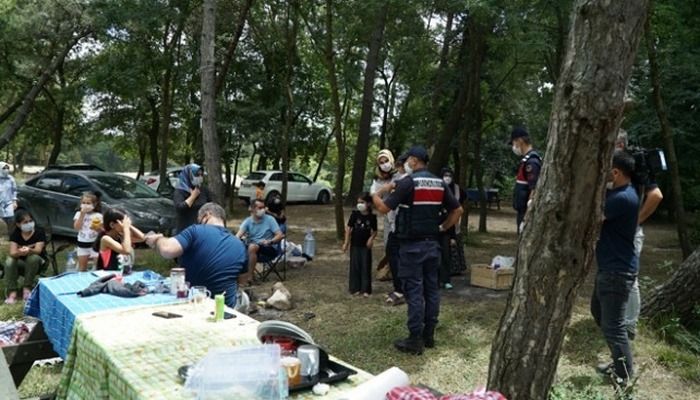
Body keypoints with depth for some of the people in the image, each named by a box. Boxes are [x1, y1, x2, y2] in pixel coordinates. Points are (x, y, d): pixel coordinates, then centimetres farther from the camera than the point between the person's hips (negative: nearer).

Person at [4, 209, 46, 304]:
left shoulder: (39, 233, -13)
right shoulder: (15, 234, -7)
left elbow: (38, 250, -27)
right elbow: (12, 253, -20)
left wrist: (29, 250, -52)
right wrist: (19, 252, -46)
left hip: (37, 262, -2)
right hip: (21, 262, 2)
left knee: (33, 257, -36)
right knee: (9, 263, -30)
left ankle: (27, 287, -23)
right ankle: (12, 292, -27)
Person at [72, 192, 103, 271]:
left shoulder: (98, 216, -4)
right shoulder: (79, 214, 2)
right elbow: (77, 227, -12)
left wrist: (97, 228, -23)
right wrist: (82, 214, -15)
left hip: (95, 244, -2)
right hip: (82, 244, 2)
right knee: (82, 267, 12)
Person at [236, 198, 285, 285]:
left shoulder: (270, 219, -3)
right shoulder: (248, 221, 4)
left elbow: (280, 235, -10)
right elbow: (238, 235, -9)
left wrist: (270, 241, -29)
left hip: (269, 248, -3)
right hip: (251, 247, 3)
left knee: (252, 246, -34)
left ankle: (249, 276, -26)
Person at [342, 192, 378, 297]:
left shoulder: (372, 217, -4)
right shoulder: (355, 214, -5)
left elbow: (374, 231, 6)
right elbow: (348, 228, -2)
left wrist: (371, 238, -13)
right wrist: (346, 242, -5)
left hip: (365, 245, 0)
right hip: (355, 245, 0)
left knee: (366, 267, 3)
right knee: (355, 266, 5)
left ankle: (366, 289, 9)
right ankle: (355, 288, 14)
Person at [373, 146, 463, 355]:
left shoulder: (408, 182, -12)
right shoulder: (440, 183, 8)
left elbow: (383, 208, -12)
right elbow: (458, 210, 11)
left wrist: (376, 194, 7)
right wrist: (442, 228, 15)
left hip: (412, 245, -6)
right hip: (432, 243, 7)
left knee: (414, 291, -3)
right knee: (431, 289, 11)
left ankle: (415, 340, 2)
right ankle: (429, 335, 20)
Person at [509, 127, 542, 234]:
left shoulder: (531, 162, -18)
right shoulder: (527, 160, 14)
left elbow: (534, 190, -23)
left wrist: (527, 218, -24)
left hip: (528, 213, -10)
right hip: (524, 211, 10)